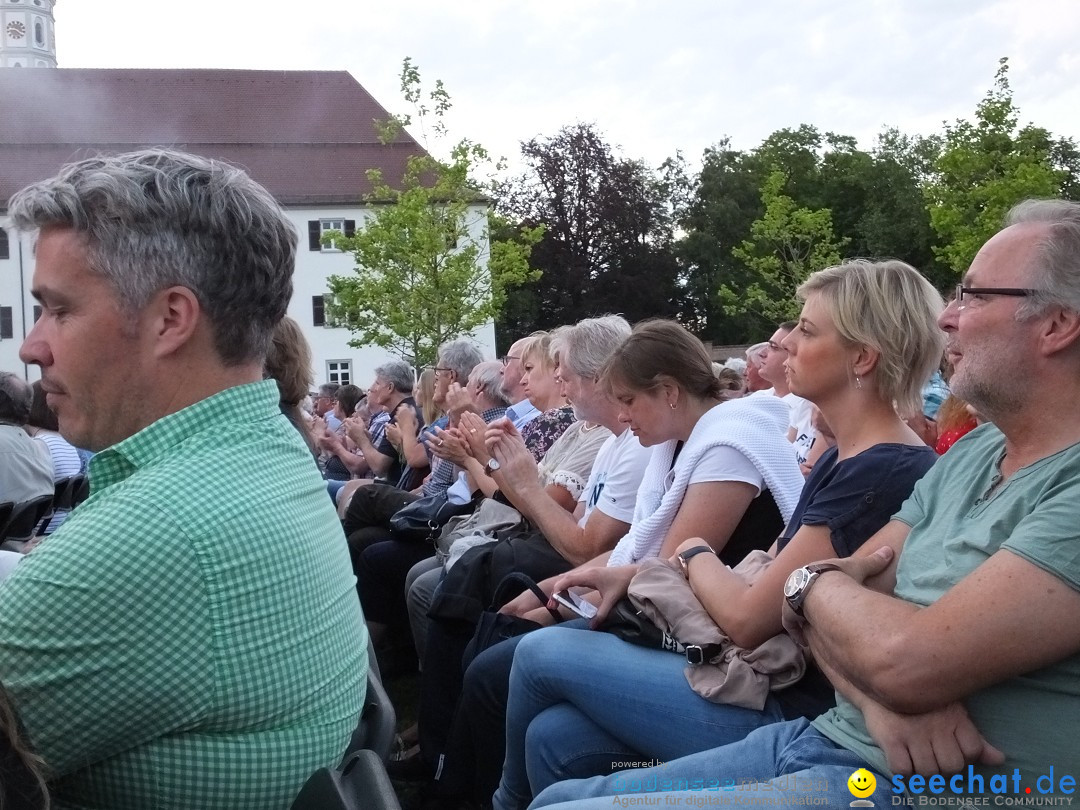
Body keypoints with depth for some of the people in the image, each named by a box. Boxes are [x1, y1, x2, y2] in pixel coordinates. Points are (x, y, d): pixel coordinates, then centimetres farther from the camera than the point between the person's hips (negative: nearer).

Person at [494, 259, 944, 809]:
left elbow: (745, 617, -21)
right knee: (554, 738, -1)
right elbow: (763, 575, 12)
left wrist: (695, 555, 0)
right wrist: (632, 574, 4)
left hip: (793, 717, -8)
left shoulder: (879, 474, -22)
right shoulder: (844, 459, 10)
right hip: (769, 685, 9)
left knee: (540, 654, -1)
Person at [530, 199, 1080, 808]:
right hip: (828, 738, 7)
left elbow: (907, 660, -28)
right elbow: (832, 609, 6)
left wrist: (815, 583, -6)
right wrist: (876, 694, -16)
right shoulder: (972, 453, 10)